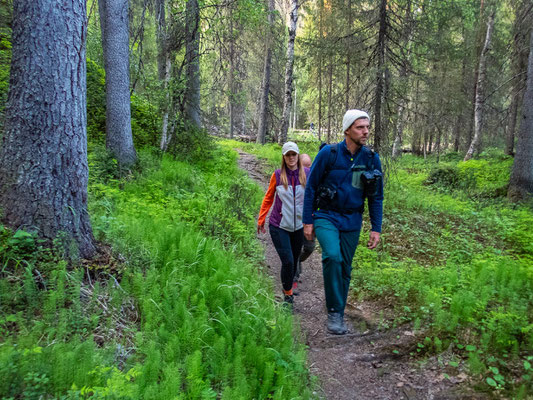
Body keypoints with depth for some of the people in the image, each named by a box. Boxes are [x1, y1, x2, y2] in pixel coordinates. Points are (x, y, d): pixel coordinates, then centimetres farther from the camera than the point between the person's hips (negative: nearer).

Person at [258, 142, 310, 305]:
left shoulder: (307, 174, -3)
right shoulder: (278, 175, -4)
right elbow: (268, 198, 6)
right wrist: (261, 220, 8)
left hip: (298, 226, 2)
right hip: (279, 226, -2)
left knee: (294, 260, 14)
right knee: (287, 261, -8)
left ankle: (290, 286, 39)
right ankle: (287, 293, 12)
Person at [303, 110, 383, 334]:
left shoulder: (371, 159, 0)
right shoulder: (328, 153, -10)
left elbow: (376, 197, 7)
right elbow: (310, 187, -3)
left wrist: (376, 228, 3)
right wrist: (307, 221, -4)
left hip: (352, 221, 3)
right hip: (326, 217, -3)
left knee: (345, 269, 9)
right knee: (333, 256, -26)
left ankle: (338, 316, 26)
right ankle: (334, 311, -11)